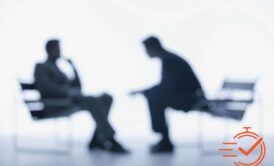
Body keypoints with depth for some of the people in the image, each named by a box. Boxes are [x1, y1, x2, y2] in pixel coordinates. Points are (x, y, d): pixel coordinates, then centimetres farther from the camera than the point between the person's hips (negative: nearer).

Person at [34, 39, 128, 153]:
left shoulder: (58, 70, 33)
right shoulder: (40, 67, 7)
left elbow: (77, 87, 22)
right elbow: (48, 88, -12)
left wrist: (73, 68, 12)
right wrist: (69, 91, -20)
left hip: (70, 101, 9)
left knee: (107, 98, -10)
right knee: (93, 101, -33)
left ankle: (97, 139, -20)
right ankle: (109, 141, -35)